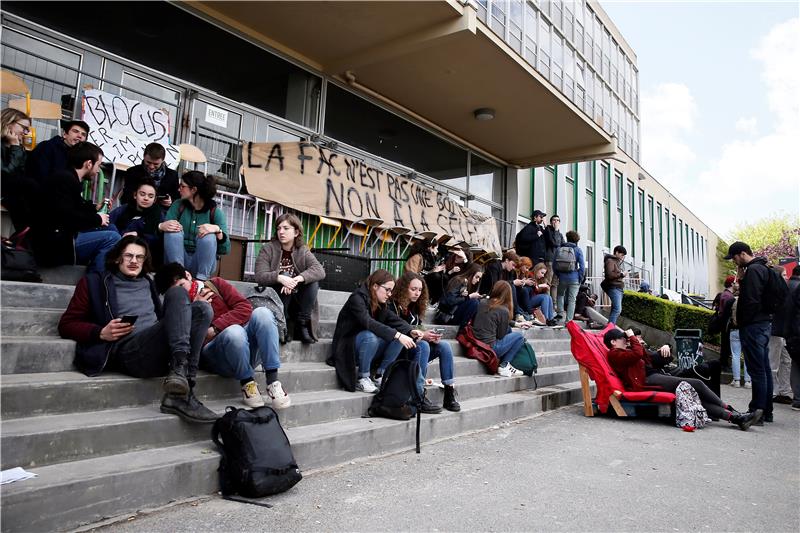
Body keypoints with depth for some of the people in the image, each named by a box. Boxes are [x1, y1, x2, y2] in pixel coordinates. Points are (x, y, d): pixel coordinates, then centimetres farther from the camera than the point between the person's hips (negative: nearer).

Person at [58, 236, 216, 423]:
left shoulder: (147, 284, 30)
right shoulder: (96, 282, 17)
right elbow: (66, 325, 11)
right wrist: (101, 333, -7)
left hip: (161, 350, 5)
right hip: (129, 351, -5)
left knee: (202, 308, -21)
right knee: (177, 293, -22)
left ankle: (181, 395, -30)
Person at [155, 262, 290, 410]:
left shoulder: (215, 284, 12)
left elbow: (245, 307, -4)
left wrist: (214, 329, -12)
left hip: (247, 350, 3)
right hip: (214, 357, -3)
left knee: (262, 313, -25)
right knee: (234, 332, -35)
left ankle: (273, 382, -24)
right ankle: (247, 383, -12)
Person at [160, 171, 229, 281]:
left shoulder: (214, 212, -7)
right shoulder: (178, 205, 2)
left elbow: (225, 249, -14)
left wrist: (217, 230, -32)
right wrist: (161, 226, -29)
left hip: (202, 263, -2)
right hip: (177, 258, 2)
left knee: (209, 236, -27)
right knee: (173, 231, -21)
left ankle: (202, 278, -23)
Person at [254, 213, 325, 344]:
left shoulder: (303, 251, 0)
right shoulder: (267, 249, -4)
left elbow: (320, 271, -19)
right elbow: (260, 276, -17)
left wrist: (296, 279, -36)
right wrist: (280, 278, -37)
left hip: (296, 303, 2)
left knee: (313, 281, -22)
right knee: (285, 275, -26)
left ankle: (302, 324, -14)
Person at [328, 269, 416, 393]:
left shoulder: (380, 303, 6)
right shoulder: (357, 298, -19)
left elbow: (394, 320, -5)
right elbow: (369, 323, -34)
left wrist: (411, 331, -24)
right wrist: (397, 335, -41)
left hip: (369, 347, 7)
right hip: (347, 348, -7)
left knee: (398, 338, -12)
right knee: (370, 336, -36)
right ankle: (362, 378, -18)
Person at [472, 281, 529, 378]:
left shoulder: (482, 303, 7)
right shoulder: (503, 310, -12)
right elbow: (501, 335, -3)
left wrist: (516, 324, 27)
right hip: (489, 348, -7)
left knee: (508, 329, 22)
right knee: (519, 337, 10)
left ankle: (506, 366, 20)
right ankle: (504, 366, 7)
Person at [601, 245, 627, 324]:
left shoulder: (616, 261, 22)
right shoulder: (610, 261, -8)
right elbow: (609, 275, -20)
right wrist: (621, 274, -12)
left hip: (618, 288, 11)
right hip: (613, 287, -10)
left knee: (615, 309, 10)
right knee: (617, 309, -19)